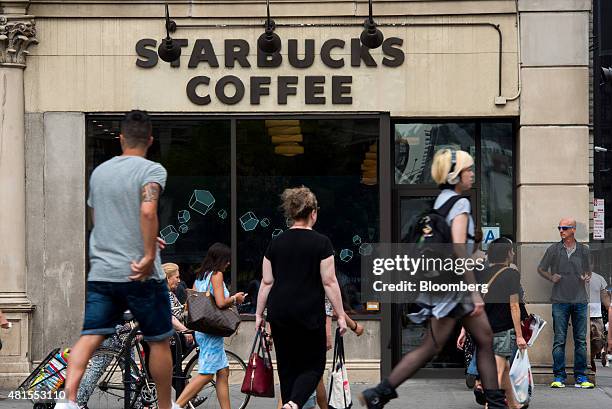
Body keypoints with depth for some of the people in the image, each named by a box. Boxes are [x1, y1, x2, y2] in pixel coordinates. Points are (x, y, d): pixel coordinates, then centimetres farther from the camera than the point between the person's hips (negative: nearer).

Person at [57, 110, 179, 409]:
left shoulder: (99, 172, 14)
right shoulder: (152, 170, -6)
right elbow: (148, 210, -24)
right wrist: (149, 256, -19)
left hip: (100, 272, 5)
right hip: (140, 274, -5)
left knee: (90, 336, -1)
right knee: (159, 340, 10)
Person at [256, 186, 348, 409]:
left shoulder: (276, 242, 5)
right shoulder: (321, 243, -6)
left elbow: (267, 282, 6)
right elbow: (329, 282, -8)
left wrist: (259, 313, 13)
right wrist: (341, 315, -3)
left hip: (280, 313, 4)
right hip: (309, 314, -4)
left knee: (287, 366, 14)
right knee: (313, 366, 5)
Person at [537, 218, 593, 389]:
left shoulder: (583, 250, 8)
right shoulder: (553, 249, 4)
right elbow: (541, 268, 12)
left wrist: (587, 278, -2)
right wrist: (551, 277, -5)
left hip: (580, 300, 2)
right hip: (560, 300, -1)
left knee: (581, 340, 3)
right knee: (559, 340, -2)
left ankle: (580, 376, 8)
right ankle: (559, 376, 2)